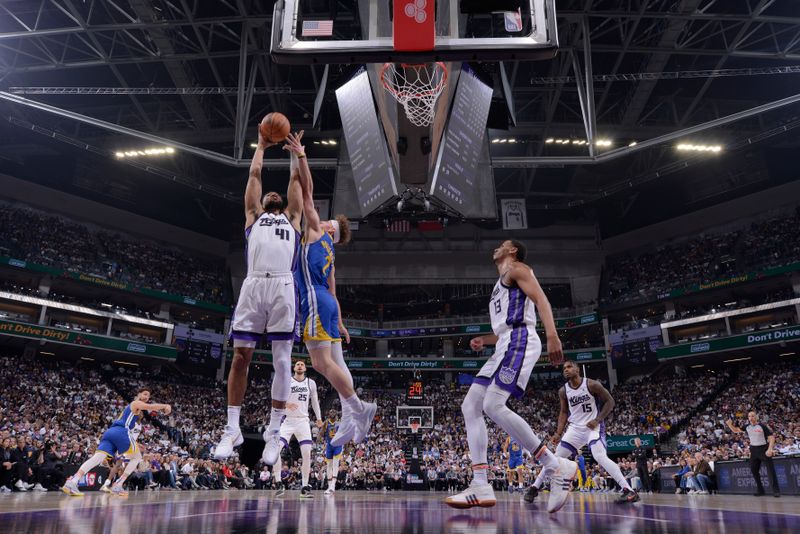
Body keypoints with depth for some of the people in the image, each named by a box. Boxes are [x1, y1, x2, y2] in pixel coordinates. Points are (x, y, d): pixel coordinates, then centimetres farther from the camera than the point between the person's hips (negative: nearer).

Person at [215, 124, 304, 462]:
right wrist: (261, 146, 41)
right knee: (240, 356, -1)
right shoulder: (254, 216, 28)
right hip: (253, 285, 1)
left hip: (283, 286, 0)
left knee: (282, 360, -2)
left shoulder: (292, 217, 27)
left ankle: (274, 432, 6)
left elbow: (297, 179, 29)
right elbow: (254, 174, 31)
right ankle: (233, 430, 8)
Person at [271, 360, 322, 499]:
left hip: (303, 421, 1)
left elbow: (314, 401, 18)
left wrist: (319, 418, 24)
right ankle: (278, 484, -7)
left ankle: (305, 487, 2)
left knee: (307, 452, -8)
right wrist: (285, 404, -26)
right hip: (288, 420, -1)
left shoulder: (311, 383, 7)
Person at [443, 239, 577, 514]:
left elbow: (541, 299, -12)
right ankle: (481, 486, -7)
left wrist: (552, 335, -27)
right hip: (506, 346, 10)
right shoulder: (501, 284, 32)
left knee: (493, 406, -23)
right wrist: (484, 340, 20)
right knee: (470, 406, -1)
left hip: (519, 342, -10)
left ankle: (558, 466, -15)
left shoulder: (516, 268, 4)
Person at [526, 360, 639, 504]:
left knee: (600, 457, -25)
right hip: (575, 428, 4)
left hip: (593, 426, -4)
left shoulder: (592, 384, -14)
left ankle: (629, 490, -19)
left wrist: (597, 420, -16)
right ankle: (534, 488, 11)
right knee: (556, 457, 2)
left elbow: (610, 402, -6)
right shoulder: (563, 391, -1)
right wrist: (559, 433, 0)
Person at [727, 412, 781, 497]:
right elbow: (735, 430, 12)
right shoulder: (747, 427, 3)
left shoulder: (762, 426, -11)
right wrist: (730, 424, -9)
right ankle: (760, 490, 19)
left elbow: (771, 437, -12)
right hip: (754, 450, 6)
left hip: (764, 449, -5)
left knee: (771, 470, -8)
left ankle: (776, 490, -3)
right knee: (754, 470, 9)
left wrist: (770, 449, -24)